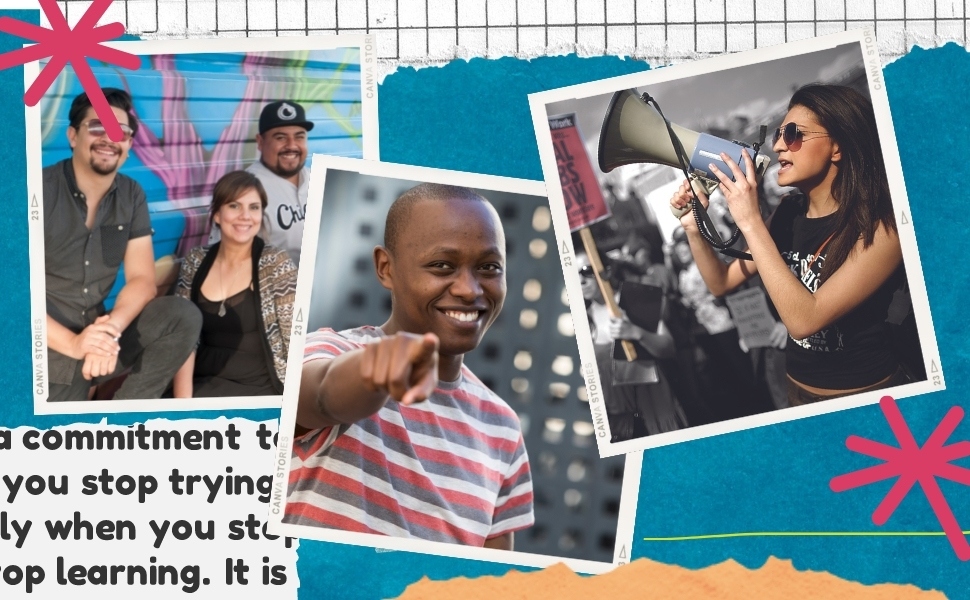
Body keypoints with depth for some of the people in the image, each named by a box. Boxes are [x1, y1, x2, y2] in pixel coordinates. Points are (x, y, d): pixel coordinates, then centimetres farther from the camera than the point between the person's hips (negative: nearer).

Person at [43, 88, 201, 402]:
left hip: (97, 333, 6)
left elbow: (142, 279, 0)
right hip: (48, 351, -5)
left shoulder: (131, 196, 5)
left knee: (183, 316, -15)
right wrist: (73, 343, -28)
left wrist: (111, 327, -22)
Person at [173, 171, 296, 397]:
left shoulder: (276, 263, -3)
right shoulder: (195, 262, 6)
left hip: (259, 391, -3)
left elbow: (295, 341, -5)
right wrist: (183, 403, -10)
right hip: (203, 386, 3)